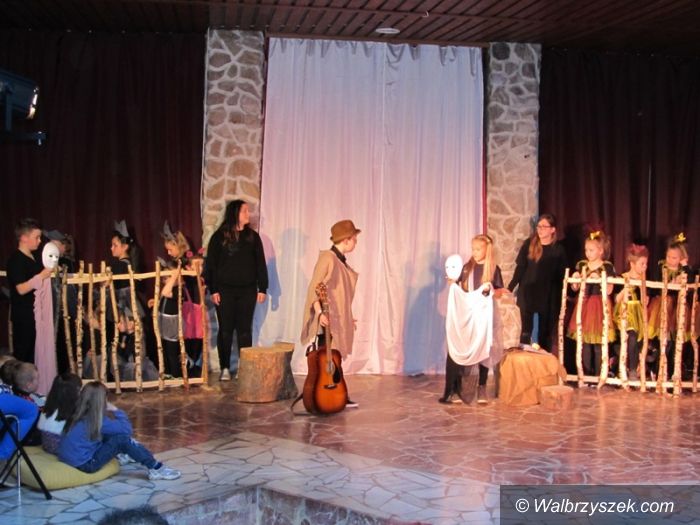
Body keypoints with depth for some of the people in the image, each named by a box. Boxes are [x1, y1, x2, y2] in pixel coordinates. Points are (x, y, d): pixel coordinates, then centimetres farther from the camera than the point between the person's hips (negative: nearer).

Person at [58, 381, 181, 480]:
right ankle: (156, 469, -8)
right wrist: (116, 411, -7)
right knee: (122, 439, -15)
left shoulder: (78, 415, 2)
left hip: (73, 459, 9)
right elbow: (127, 429, -18)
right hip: (85, 465, -9)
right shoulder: (96, 419, -22)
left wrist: (110, 413, 3)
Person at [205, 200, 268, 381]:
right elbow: (211, 265, -2)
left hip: (247, 290, 2)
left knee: (245, 329, 6)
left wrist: (262, 288, 2)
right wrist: (213, 290, -7)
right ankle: (225, 368, 11)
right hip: (225, 290, -2)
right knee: (225, 330, 4)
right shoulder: (219, 237, -2)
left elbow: (260, 263, 6)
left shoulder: (253, 236, 5)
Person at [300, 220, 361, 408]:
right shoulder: (327, 257, -12)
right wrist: (319, 312, -28)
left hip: (340, 318, 9)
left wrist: (349, 317, 20)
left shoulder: (342, 261, 14)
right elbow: (314, 287, -17)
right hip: (328, 318, -9)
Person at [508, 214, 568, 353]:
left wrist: (561, 298, -3)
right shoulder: (529, 244, 0)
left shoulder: (558, 249, 0)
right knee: (526, 330, 1)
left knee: (545, 331, 7)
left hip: (548, 296, 0)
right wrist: (510, 287, -6)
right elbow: (520, 268, 1)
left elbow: (561, 275, 1)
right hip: (528, 293, 0)